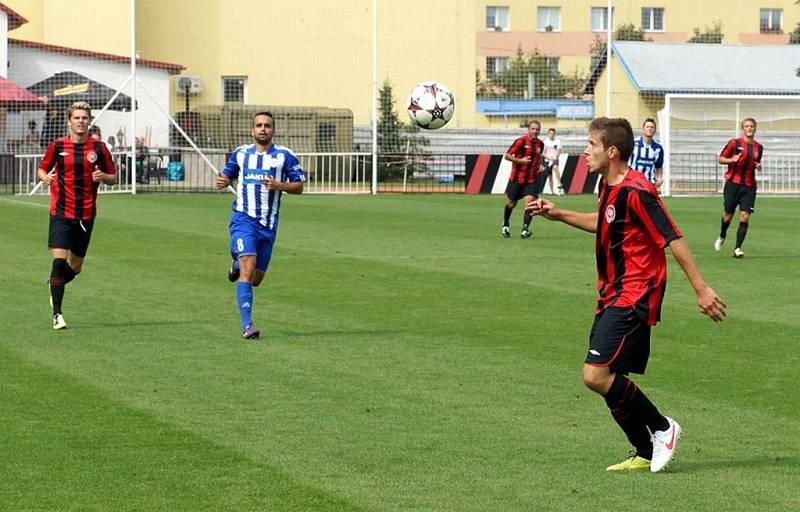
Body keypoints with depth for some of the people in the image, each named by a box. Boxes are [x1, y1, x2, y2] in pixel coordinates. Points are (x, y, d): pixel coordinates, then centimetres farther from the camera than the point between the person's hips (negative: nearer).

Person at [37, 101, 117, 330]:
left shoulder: (99, 148, 2)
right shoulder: (57, 146, 0)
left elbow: (113, 178, 9)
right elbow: (42, 168, 12)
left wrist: (102, 177, -14)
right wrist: (45, 177, -11)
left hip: (86, 215, 2)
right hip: (61, 213, -2)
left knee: (75, 266, 10)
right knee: (59, 259, -16)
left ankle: (55, 285, 44)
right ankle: (57, 313, -11)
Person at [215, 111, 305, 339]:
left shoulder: (285, 156, 2)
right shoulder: (240, 153, 8)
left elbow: (299, 186, 3)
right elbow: (227, 175, 22)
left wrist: (280, 186, -16)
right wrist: (222, 181, -2)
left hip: (268, 224, 1)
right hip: (243, 220, -1)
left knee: (256, 279, 10)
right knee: (248, 268, -21)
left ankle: (238, 264, 46)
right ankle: (247, 325, -23)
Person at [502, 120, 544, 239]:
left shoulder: (540, 144, 4)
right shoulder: (521, 141, -13)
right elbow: (507, 155, -10)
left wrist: (540, 165, 5)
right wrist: (520, 160, -22)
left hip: (531, 180, 3)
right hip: (517, 178, -3)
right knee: (511, 204, 10)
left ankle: (525, 229, -12)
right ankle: (505, 226, 35)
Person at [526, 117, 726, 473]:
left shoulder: (636, 191, -18)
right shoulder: (608, 186, 11)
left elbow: (673, 239, -19)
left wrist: (701, 289, -21)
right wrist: (558, 214, 26)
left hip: (633, 297, -10)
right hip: (614, 295, 10)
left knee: (596, 375, -18)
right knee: (610, 381, 8)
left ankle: (661, 428, -1)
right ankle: (646, 454, 19)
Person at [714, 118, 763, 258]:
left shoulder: (759, 148, 10)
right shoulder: (734, 143, -2)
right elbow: (721, 159, 4)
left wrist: (758, 166, 3)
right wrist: (732, 160, -15)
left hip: (749, 186, 2)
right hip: (733, 183, -2)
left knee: (745, 217, -10)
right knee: (728, 214, 3)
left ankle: (737, 248, -6)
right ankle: (722, 237, 34)